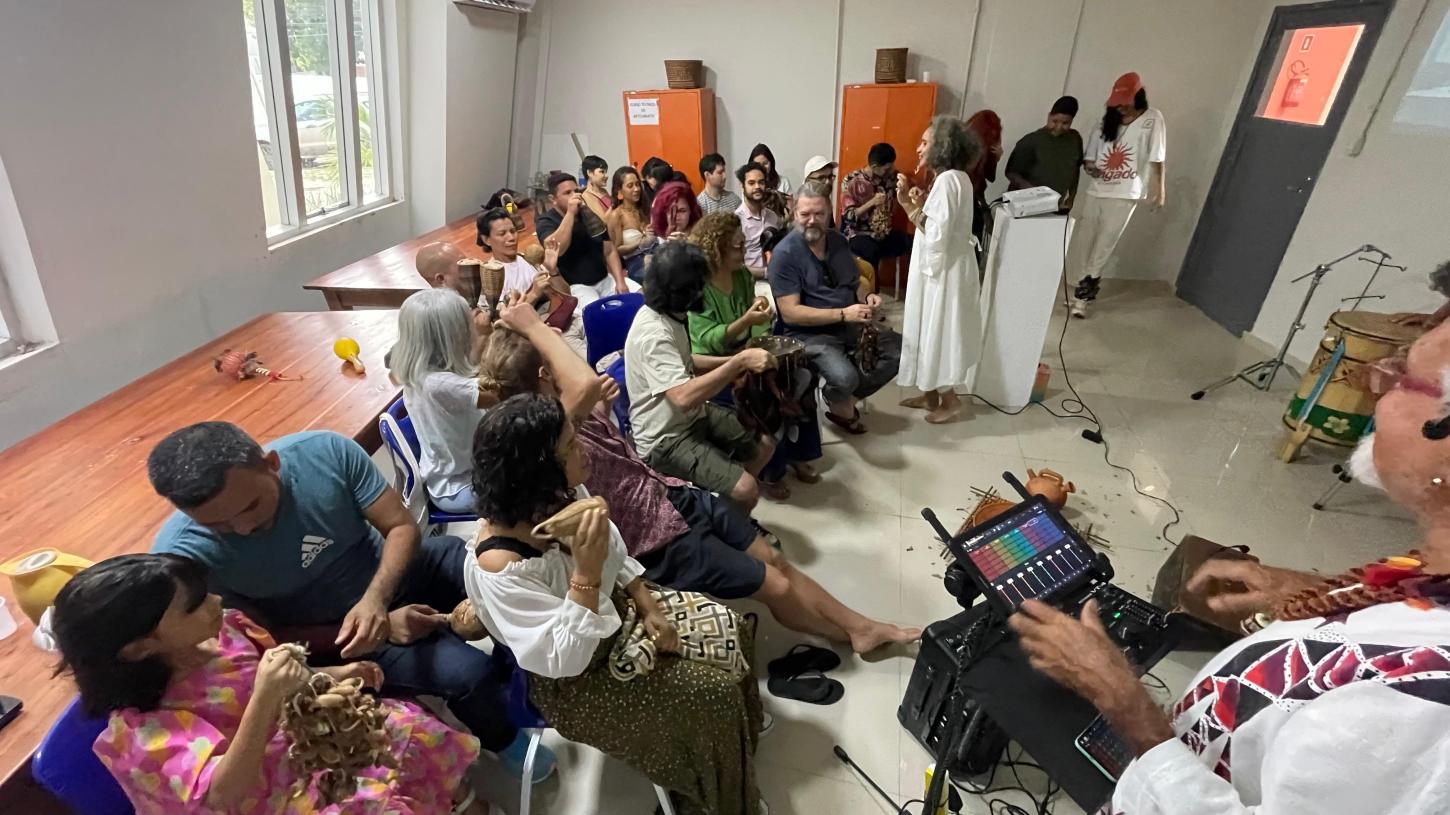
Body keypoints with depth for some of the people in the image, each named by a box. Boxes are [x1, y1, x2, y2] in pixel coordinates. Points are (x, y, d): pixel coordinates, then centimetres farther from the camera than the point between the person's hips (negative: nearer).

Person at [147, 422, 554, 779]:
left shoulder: (325, 450, -23)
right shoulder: (182, 555, -25)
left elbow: (403, 527, -16)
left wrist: (375, 598, -34)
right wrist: (382, 626, -21)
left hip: (396, 571, 3)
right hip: (332, 635, -3)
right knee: (467, 673, -23)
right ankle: (503, 740, 12)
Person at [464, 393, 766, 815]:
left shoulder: (564, 495, -15)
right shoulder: (500, 568, -36)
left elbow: (616, 556, 3)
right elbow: (564, 659, -32)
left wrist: (648, 607, -7)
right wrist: (586, 573, -42)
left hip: (613, 613, 7)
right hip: (573, 680, -7)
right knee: (714, 697, -10)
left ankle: (744, 730, 36)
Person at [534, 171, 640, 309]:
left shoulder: (589, 215, 12)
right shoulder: (546, 221, -5)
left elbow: (609, 251, 10)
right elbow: (556, 249, -26)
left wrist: (620, 282, -4)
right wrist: (570, 213, -24)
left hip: (605, 280, 6)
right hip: (574, 286, -6)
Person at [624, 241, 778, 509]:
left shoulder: (667, 314, 3)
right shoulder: (653, 333, -29)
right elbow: (684, 396, -38)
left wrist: (734, 360, 3)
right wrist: (740, 361, -33)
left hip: (693, 416, 10)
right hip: (666, 439, -10)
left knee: (764, 446, 14)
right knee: (746, 490, -21)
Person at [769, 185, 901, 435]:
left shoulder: (837, 240, 7)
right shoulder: (784, 253, -14)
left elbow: (855, 282, 19)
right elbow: (790, 313, -20)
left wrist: (868, 296, -6)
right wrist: (843, 314, -26)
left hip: (852, 325, 7)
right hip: (810, 332, -7)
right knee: (844, 377, -31)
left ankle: (844, 397, 7)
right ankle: (841, 405, 7)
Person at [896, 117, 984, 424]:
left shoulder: (947, 181, -20)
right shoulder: (955, 178, 11)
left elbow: (936, 235, -25)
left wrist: (912, 207, -17)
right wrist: (914, 204, 3)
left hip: (944, 271, -10)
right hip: (941, 268, 10)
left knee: (939, 333, 2)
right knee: (931, 331, 16)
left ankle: (949, 399, 16)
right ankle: (931, 394, 27)